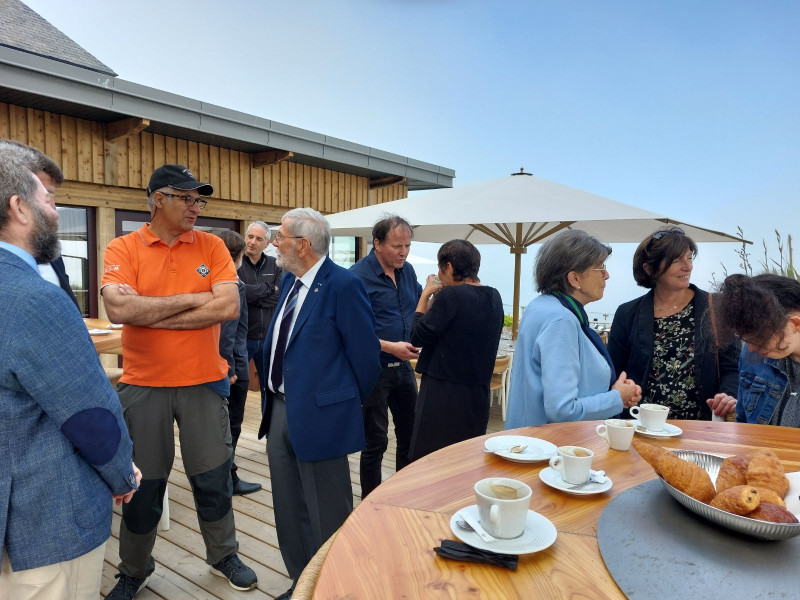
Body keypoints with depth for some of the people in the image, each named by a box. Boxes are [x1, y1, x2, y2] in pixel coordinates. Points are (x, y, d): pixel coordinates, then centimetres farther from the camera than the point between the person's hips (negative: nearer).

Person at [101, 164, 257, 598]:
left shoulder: (211, 246, -1)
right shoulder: (122, 249, -4)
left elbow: (229, 307, -14)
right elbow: (119, 309, -20)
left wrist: (149, 313, -14)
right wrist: (192, 298, -15)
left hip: (204, 383, 1)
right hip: (143, 386, -1)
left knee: (213, 479, 13)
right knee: (144, 485, 14)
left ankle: (223, 555, 37)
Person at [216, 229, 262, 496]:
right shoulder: (234, 284, -18)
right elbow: (227, 331, -23)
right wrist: (230, 369, -19)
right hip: (232, 364, -8)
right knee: (231, 424, 4)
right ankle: (228, 478, 15)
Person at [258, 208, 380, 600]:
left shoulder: (343, 285, -18)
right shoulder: (289, 281, 8)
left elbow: (365, 353, -14)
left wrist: (349, 403, -1)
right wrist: (275, 397, 17)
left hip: (319, 413, -8)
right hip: (280, 408, 9)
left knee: (326, 515, 7)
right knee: (289, 509, 20)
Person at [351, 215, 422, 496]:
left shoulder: (407, 271, 5)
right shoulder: (359, 276, -16)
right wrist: (390, 347, -25)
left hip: (403, 366, 7)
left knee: (410, 434, 16)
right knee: (375, 441, 6)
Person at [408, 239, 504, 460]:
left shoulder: (450, 295, -17)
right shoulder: (494, 297, 6)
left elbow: (418, 336, -12)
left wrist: (425, 294, -3)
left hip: (444, 394, -8)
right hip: (478, 394, 8)